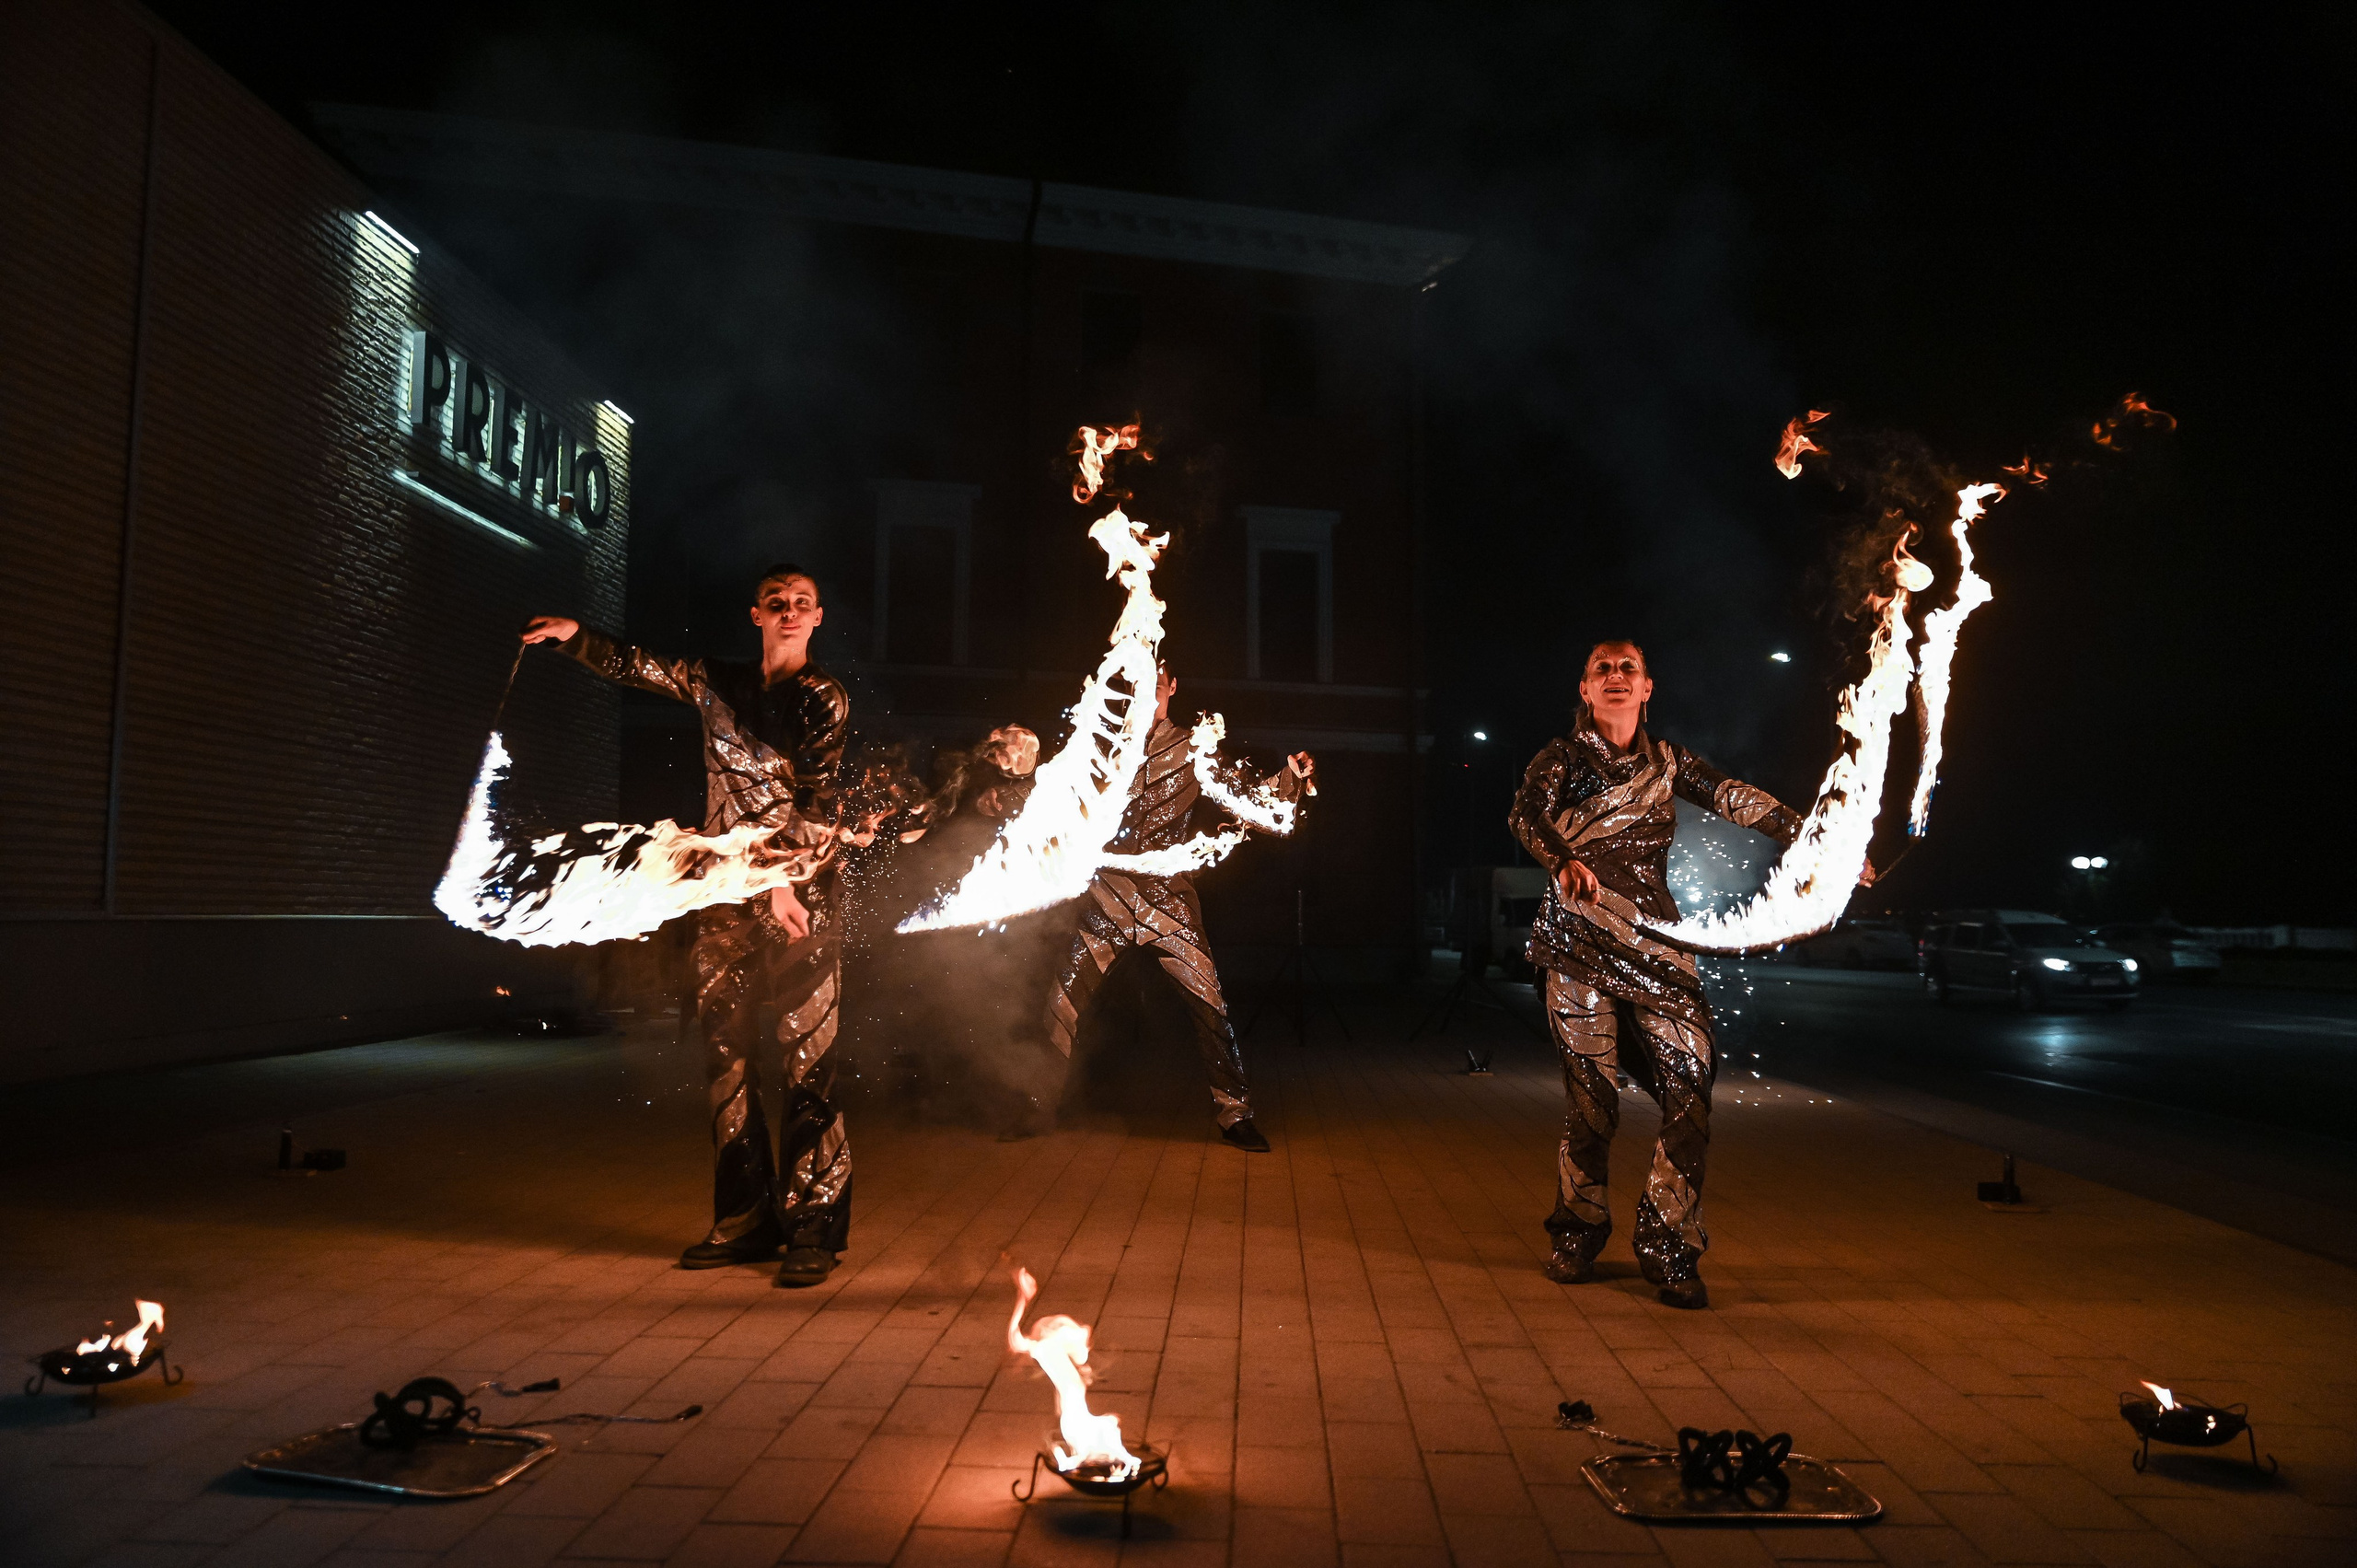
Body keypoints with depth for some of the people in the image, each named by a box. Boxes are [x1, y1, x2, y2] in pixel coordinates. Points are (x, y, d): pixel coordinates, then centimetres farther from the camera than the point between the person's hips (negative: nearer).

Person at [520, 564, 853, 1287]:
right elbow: (637, 666, 21)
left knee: (808, 1061, -6)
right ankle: (746, 1219, 15)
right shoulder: (719, 683, 13)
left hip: (801, 895, -5)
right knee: (726, 1057, 6)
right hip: (727, 893, 6)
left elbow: (814, 797, -9)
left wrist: (785, 879, -17)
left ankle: (813, 1227, -1)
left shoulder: (824, 698, -1)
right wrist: (575, 634, 5)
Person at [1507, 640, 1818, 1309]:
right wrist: (1564, 859, -36)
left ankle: (1668, 1251, 2)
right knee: (1592, 1098, -1)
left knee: (1689, 1089, -7)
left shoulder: (1665, 761, 15)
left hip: (1657, 945, 3)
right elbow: (1526, 814, -16)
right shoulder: (1563, 757, 2)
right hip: (1582, 946, -3)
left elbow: (1736, 798, 14)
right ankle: (1578, 1236, 19)